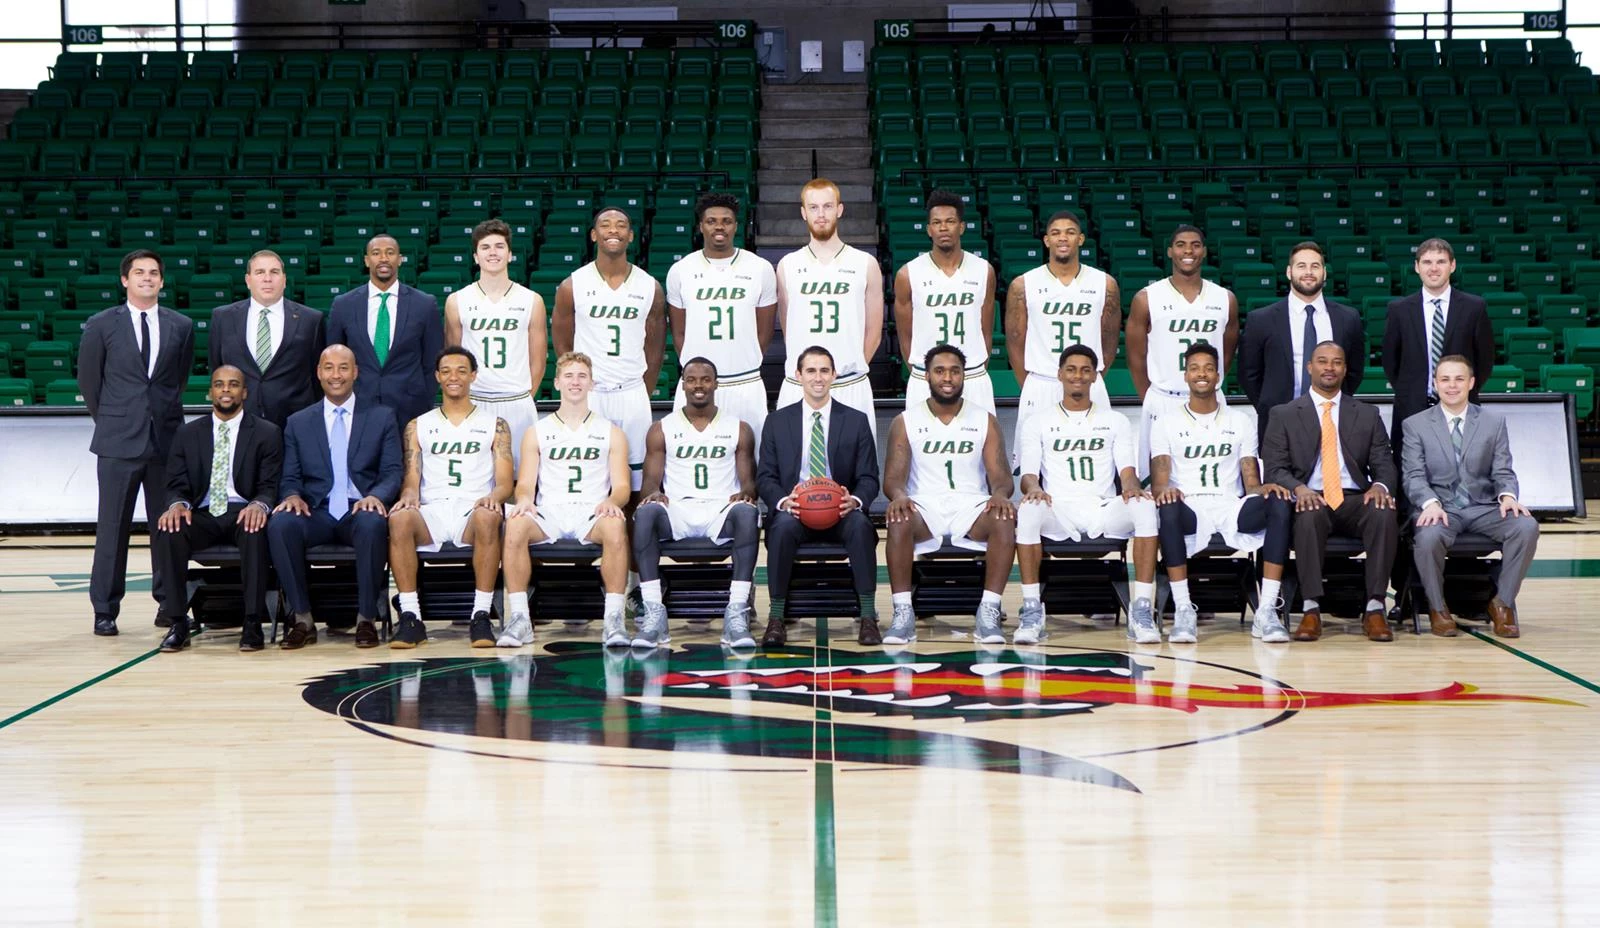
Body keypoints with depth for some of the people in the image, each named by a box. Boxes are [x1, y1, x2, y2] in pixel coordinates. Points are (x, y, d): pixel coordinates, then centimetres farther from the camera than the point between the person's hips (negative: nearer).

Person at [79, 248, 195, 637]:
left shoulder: (181, 326, 7)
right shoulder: (101, 325, 3)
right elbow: (89, 380, 9)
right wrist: (110, 420, 12)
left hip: (167, 438, 2)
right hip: (118, 442, -2)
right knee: (113, 527, 0)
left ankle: (168, 603, 15)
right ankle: (105, 610, 6)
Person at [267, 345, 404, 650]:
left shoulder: (382, 417, 14)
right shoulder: (298, 423, 18)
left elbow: (393, 472, 5)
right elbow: (290, 478, 13)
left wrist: (376, 496, -17)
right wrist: (293, 496, -12)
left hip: (360, 510, -2)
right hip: (317, 512, 2)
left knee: (373, 524, -38)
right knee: (280, 524, -32)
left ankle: (366, 619, -23)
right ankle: (302, 619, -21)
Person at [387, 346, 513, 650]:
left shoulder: (494, 425, 15)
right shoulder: (418, 426, 19)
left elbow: (505, 483, 6)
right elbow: (411, 479, 11)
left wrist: (493, 497, -18)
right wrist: (409, 496, -14)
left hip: (472, 511, -1)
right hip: (431, 512, 1)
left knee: (488, 517, -38)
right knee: (399, 518, -34)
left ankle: (481, 616, -32)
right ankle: (411, 618, -30)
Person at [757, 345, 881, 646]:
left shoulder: (856, 420, 9)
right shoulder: (778, 421, 10)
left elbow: (869, 478, 6)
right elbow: (765, 477, 7)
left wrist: (855, 500, -18)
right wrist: (783, 500, -16)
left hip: (841, 510, 0)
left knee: (861, 525, -34)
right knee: (784, 526, -35)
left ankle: (868, 618, -27)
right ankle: (776, 618, -27)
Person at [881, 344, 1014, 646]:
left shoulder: (985, 420, 8)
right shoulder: (905, 422, 6)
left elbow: (1001, 475, 2)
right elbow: (893, 477, -2)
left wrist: (1000, 494, -24)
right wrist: (899, 495, -28)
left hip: (971, 508, 1)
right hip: (924, 508, -1)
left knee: (1005, 518, -32)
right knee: (898, 520, -35)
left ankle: (988, 612, -30)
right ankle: (903, 612, -31)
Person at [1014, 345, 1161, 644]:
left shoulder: (1116, 421, 18)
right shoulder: (1038, 423, 14)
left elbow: (1127, 471, 7)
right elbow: (1028, 475, 4)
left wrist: (1132, 486, -19)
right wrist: (1033, 488, -22)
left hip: (1103, 509, 1)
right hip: (1058, 510, -1)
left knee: (1145, 506, -31)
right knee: (1028, 510, -36)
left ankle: (1142, 610, -30)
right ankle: (1031, 609, -29)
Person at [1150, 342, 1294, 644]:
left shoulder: (1239, 422, 18)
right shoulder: (1166, 424, 13)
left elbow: (1251, 481, 11)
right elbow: (1158, 480, 2)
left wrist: (1263, 489, -15)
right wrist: (1164, 490, -24)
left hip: (1231, 509, 2)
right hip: (1189, 509, -2)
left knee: (1280, 504, -29)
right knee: (1167, 509, -38)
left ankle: (1266, 611, -32)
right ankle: (1183, 610, -34)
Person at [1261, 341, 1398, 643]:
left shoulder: (1368, 414, 17)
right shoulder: (1284, 415, 12)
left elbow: (1384, 465, 11)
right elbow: (1275, 468, 3)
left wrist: (1381, 486, -14)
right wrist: (1298, 488, -19)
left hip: (1355, 500, 2)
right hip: (1311, 499, -2)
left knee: (1384, 514, -32)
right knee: (1308, 517, -38)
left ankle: (1374, 609, -30)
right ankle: (1311, 610, -35)